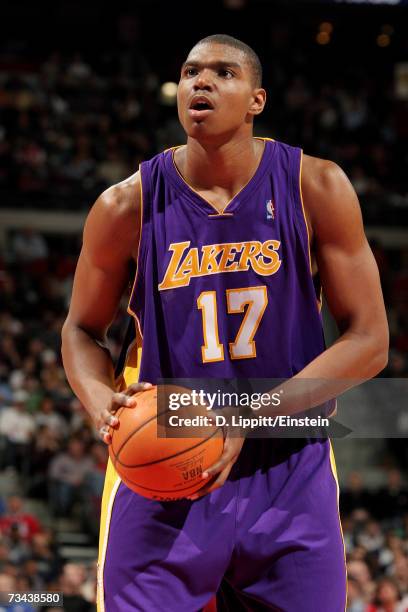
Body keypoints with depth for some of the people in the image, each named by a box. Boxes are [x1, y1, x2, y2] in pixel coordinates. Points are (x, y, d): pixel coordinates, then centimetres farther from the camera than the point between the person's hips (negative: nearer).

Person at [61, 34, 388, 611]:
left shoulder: (315, 188, -6)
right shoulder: (129, 207, -5)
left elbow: (368, 341, -6)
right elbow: (83, 329, 10)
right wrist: (100, 400, -14)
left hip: (289, 474, 1)